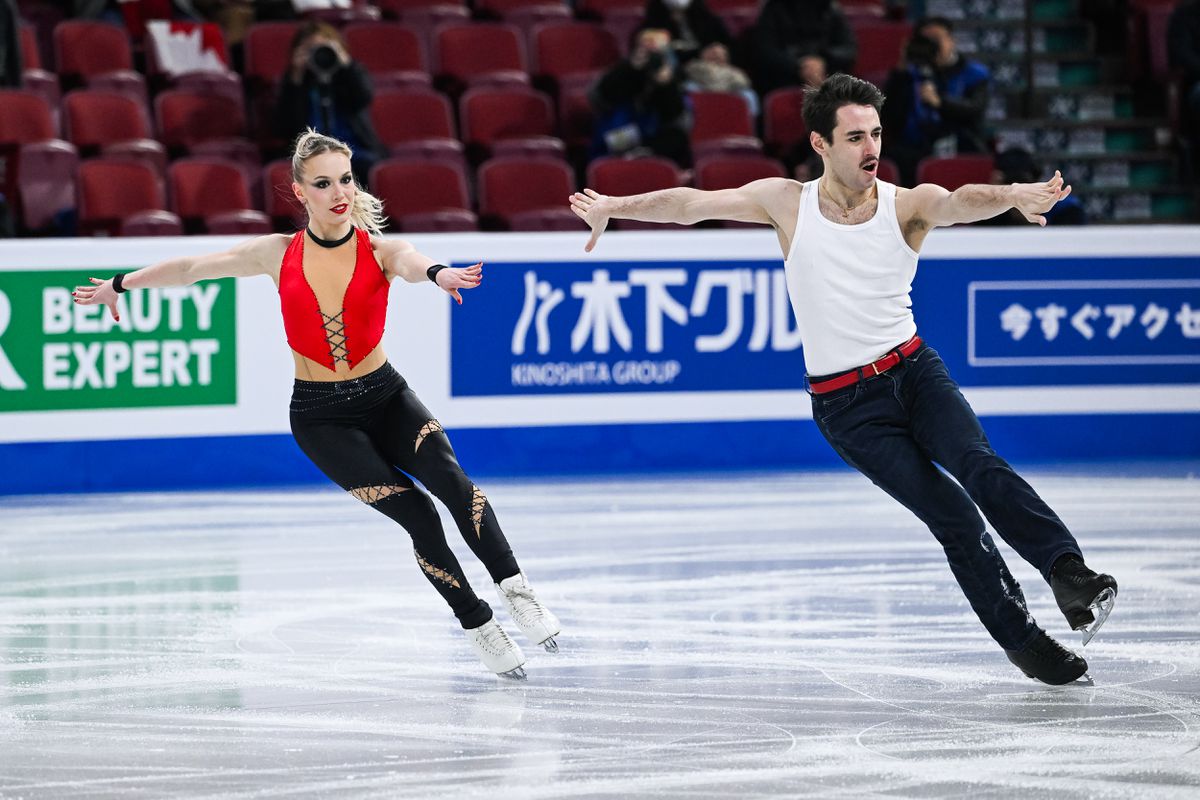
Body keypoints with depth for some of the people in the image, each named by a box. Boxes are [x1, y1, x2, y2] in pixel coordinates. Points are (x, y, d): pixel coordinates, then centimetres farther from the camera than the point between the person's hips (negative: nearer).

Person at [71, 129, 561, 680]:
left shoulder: (379, 251, -7)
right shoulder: (279, 254, -3)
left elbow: (409, 263, -32)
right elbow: (192, 268, 9)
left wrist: (437, 274, -57)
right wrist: (120, 285, 19)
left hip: (385, 397, 1)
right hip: (321, 417, -1)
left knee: (449, 479, -27)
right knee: (417, 514, -15)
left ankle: (515, 589, -21)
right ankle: (479, 628, -4)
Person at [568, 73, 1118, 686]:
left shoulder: (907, 205, -6)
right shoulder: (787, 203, -2)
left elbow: (959, 203, -27)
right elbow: (692, 204, -2)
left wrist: (1014, 195, -49)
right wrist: (614, 207, -12)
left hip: (915, 370, 1)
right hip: (845, 403, -1)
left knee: (980, 467, -26)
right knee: (952, 518, -9)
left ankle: (1069, 572, -33)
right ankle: (1023, 641, -3)